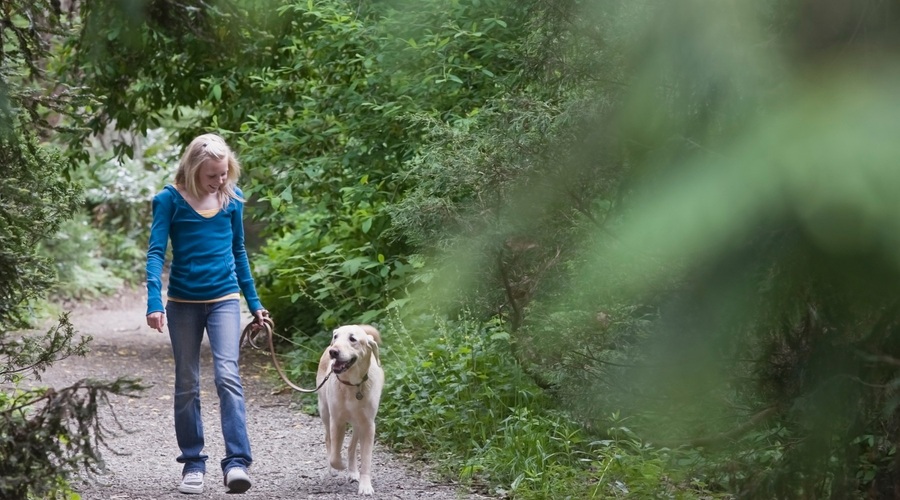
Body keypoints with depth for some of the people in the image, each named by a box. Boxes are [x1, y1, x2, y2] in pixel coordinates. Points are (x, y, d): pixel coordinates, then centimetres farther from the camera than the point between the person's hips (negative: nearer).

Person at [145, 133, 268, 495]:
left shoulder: (232, 198, 2)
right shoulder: (170, 199, -7)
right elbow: (156, 252, -11)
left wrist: (254, 302, 15)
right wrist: (154, 302, -24)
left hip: (224, 299, 1)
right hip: (182, 302, 0)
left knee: (227, 375, -15)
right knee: (187, 384, 8)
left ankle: (236, 462, -19)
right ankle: (192, 463, 17)